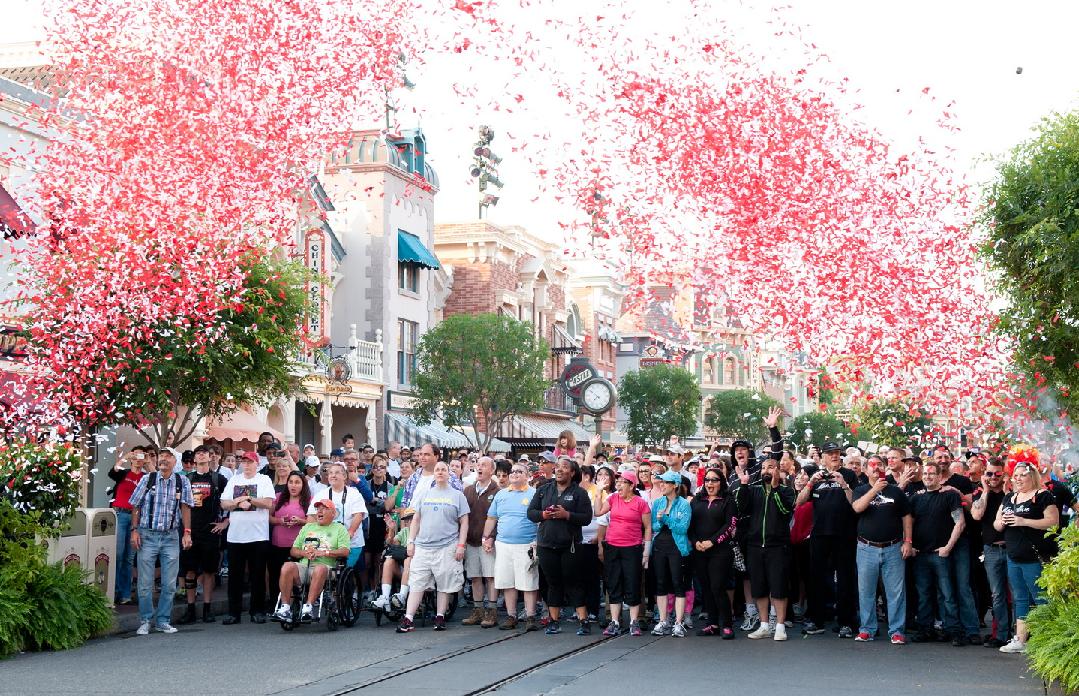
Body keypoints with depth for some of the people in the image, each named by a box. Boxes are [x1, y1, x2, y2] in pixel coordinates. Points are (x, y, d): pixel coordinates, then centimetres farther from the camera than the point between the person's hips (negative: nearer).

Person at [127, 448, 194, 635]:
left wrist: (187, 532, -8)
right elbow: (135, 506, 3)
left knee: (169, 584, 4)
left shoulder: (182, 482, 2)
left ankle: (163, 621, 15)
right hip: (147, 535, -1)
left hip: (171, 537, 1)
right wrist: (134, 530, -3)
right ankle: (145, 621, 13)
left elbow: (185, 507, 0)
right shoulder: (147, 479, -1)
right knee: (145, 583, 2)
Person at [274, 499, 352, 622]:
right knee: (287, 567, -30)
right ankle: (285, 607, -30)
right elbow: (293, 551, 23)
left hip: (324, 565, -3)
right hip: (303, 565, 4)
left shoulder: (339, 529, 16)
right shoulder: (308, 527, 30)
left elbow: (345, 552, 0)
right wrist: (305, 553, 1)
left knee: (320, 569, -40)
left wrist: (323, 553, -10)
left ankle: (308, 606, -39)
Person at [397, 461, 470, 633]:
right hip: (423, 547, 2)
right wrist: (411, 542, 7)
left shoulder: (457, 496, 6)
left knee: (445, 585, 2)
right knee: (417, 584, -2)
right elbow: (416, 520, 15)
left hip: (447, 547, -2)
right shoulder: (425, 494, 14)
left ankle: (440, 617, 12)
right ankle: (407, 619, -5)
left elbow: (464, 523, 3)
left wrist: (461, 545, -5)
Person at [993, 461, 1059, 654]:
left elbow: (1053, 522, -15)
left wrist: (1024, 521, -19)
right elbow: (996, 525, 20)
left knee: (1041, 600, -5)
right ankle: (1020, 640, 17)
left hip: (1034, 558, -8)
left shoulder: (1042, 496, -6)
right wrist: (1001, 521, -4)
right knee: (1020, 600, 13)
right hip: (1013, 558, 8)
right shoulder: (1009, 498, 16)